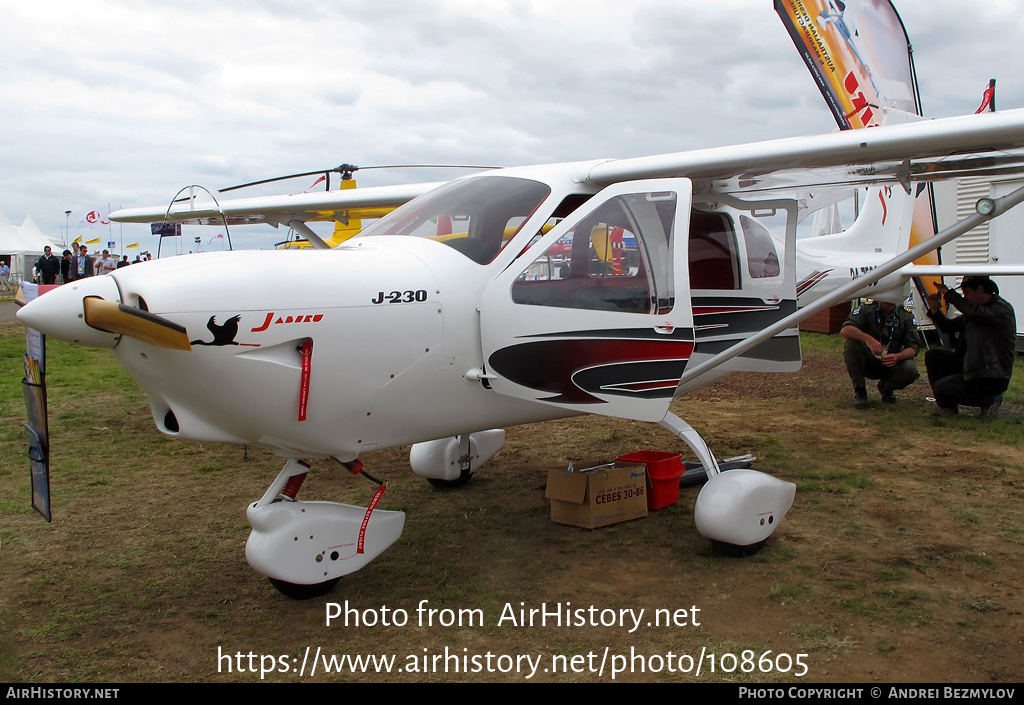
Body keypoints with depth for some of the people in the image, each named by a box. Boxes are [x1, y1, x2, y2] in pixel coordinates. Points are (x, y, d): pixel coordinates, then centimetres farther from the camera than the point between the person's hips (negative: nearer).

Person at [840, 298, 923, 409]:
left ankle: (885, 387, 7)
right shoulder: (866, 310, -9)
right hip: (867, 363, -1)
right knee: (852, 343, -31)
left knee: (910, 369, -30)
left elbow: (914, 347, -8)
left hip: (890, 364, 2)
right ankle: (859, 391, -14)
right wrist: (868, 339, -42)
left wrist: (898, 357, -31)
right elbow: (844, 330, -24)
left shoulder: (907, 316, -2)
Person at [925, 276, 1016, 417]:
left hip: (992, 379, -9)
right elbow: (947, 327, 15)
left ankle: (990, 400, 1)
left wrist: (947, 293, -24)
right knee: (932, 356, -1)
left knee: (941, 387, -19)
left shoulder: (1002, 309, -16)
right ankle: (947, 407, 5)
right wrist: (935, 309, -4)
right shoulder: (974, 310, 11)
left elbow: (975, 312, -33)